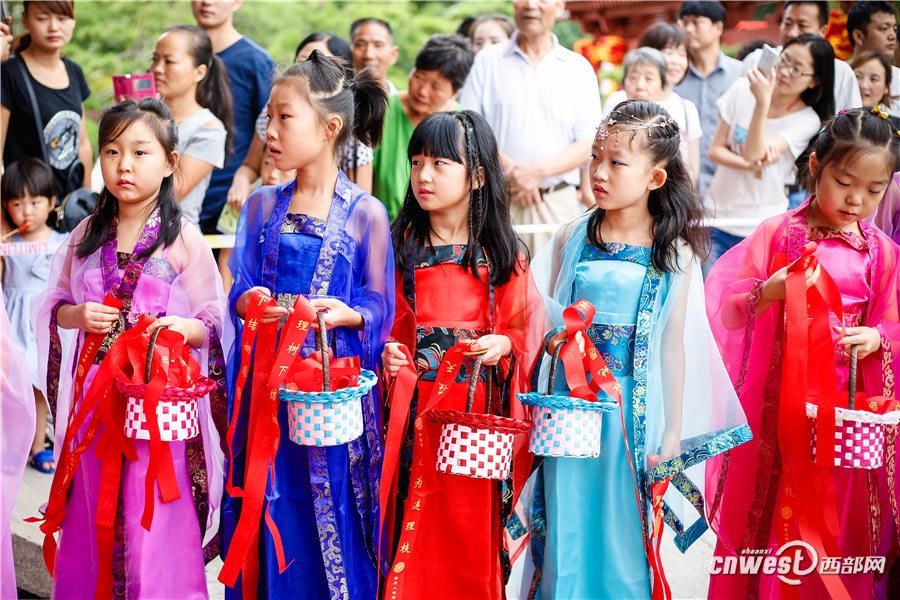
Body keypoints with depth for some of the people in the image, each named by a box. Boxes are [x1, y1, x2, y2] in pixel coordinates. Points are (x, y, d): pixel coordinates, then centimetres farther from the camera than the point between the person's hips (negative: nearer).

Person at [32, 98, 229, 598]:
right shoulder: (86, 236, 7)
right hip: (94, 394, 4)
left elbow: (214, 323, -2)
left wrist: (186, 327, -22)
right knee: (94, 516, 11)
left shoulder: (185, 242, -4)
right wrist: (77, 315, -7)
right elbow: (54, 307, 14)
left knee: (155, 520, -1)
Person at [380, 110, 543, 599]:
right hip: (416, 407, 1)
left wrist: (504, 345, -14)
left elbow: (528, 326, 5)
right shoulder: (401, 246, 5)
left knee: (473, 530, 4)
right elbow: (386, 322, 9)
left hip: (480, 404, 0)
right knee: (416, 525, 0)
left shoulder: (504, 255, 2)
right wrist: (388, 352, -10)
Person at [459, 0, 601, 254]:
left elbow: (588, 144, 4)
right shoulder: (488, 60, 9)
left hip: (559, 203, 1)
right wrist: (509, 170, -11)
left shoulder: (579, 68, 9)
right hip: (498, 201, 0)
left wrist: (539, 170, -12)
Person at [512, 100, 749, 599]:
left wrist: (673, 432, 0)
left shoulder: (674, 253, -4)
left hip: (635, 413, -1)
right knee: (567, 530, 7)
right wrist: (558, 336, -14)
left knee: (623, 530, 8)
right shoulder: (572, 238, 0)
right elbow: (543, 321, 8)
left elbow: (673, 345, -2)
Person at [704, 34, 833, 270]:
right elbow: (715, 150, -1)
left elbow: (753, 153, -22)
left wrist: (763, 102, -33)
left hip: (761, 232, -2)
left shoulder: (807, 121, -11)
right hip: (716, 218, 2)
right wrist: (749, 164, -19)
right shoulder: (743, 89, -3)